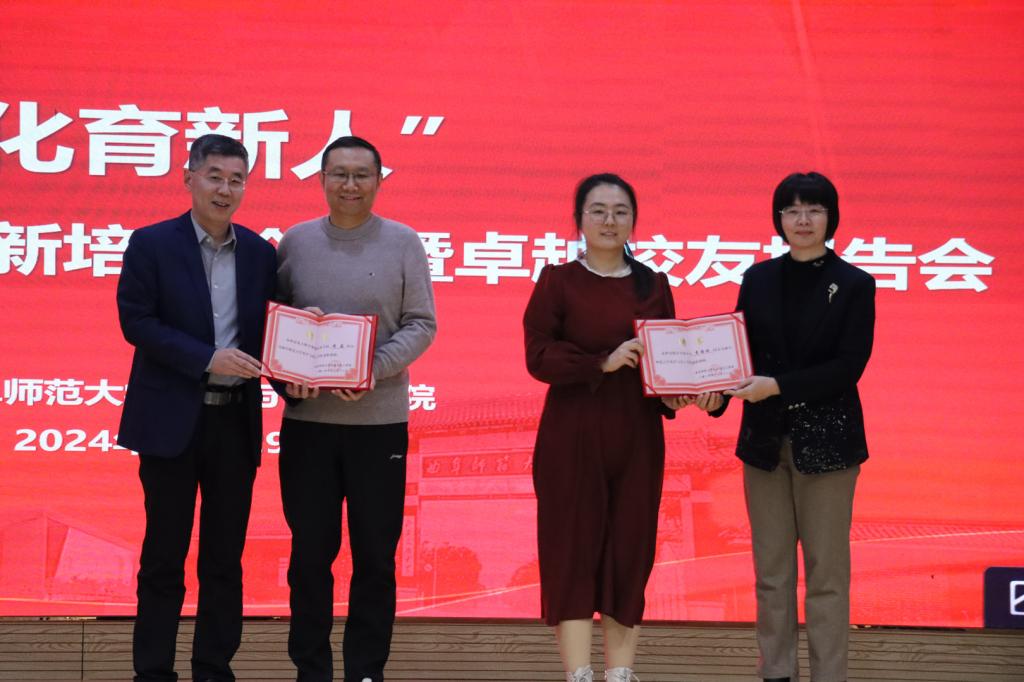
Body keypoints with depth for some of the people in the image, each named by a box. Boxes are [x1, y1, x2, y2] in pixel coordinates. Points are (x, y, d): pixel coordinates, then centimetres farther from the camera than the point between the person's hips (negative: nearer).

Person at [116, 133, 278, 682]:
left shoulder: (260, 253, 8)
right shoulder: (152, 244, -3)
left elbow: (268, 328, 11)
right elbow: (135, 321, -9)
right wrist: (207, 358, -18)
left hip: (236, 420, 3)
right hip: (172, 418, -3)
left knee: (226, 555, 8)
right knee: (164, 554, 3)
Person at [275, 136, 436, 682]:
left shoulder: (403, 243, 2)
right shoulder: (296, 242, 6)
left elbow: (421, 325, -1)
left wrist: (374, 369, -15)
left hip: (380, 420, -1)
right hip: (306, 418, 1)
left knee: (375, 555, 5)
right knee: (310, 552, 6)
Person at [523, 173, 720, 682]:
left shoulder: (653, 285, 9)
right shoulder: (558, 281, 1)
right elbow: (539, 355, -8)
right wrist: (603, 363, -18)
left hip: (637, 437, 3)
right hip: (572, 436, -3)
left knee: (630, 551, 4)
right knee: (573, 550, -3)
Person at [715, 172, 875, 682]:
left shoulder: (854, 285, -4)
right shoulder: (758, 280, 6)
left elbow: (848, 366, -12)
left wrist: (778, 386, -20)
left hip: (826, 439, -3)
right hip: (765, 438, 3)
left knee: (826, 569, 2)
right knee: (771, 568, 9)